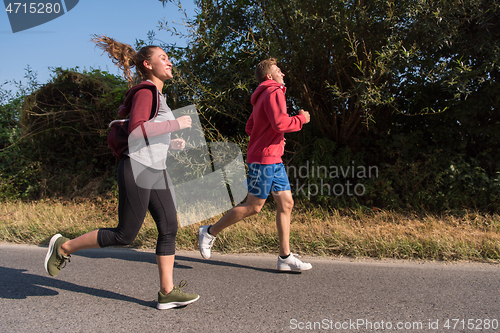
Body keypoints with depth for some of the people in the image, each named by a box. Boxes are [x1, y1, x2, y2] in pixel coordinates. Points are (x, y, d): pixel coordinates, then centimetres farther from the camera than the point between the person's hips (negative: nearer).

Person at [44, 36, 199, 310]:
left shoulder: (156, 96, 19)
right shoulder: (145, 92, -10)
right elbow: (136, 130, -24)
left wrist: (169, 142, 16)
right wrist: (176, 124, -17)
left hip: (157, 170, 9)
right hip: (137, 169, -9)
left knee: (169, 229, 3)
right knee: (125, 235, 0)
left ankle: (167, 292, 10)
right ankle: (64, 247, 20)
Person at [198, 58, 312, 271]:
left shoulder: (264, 97, 21)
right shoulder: (273, 93, -9)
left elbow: (249, 127, 21)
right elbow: (280, 123, -23)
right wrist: (302, 119, -7)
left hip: (274, 160, 10)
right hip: (264, 159, -10)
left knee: (286, 203, 6)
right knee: (253, 207, -3)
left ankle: (285, 257, 10)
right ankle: (210, 232, 13)